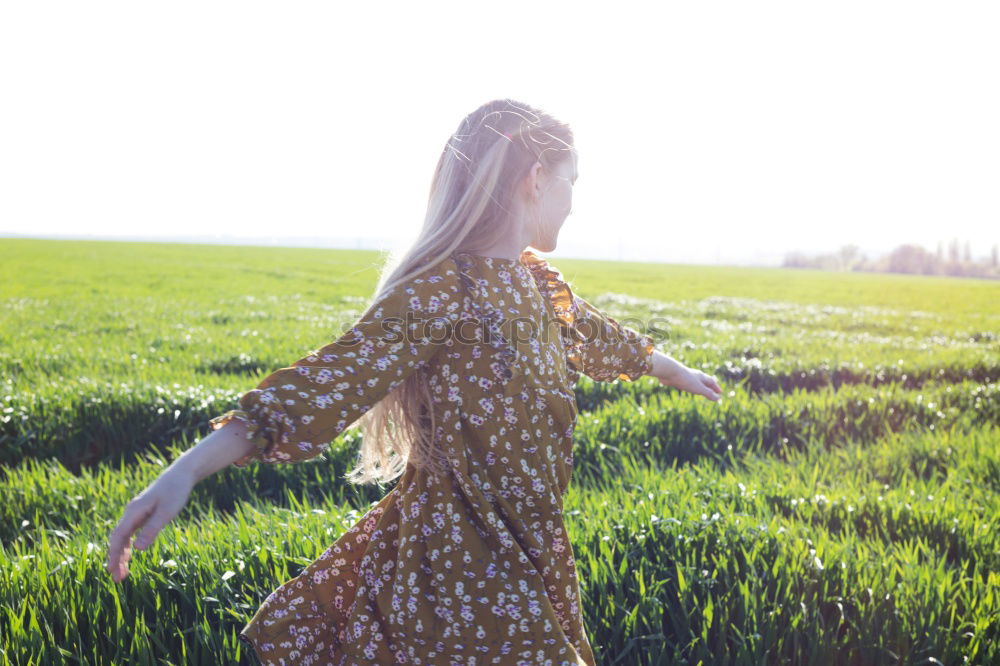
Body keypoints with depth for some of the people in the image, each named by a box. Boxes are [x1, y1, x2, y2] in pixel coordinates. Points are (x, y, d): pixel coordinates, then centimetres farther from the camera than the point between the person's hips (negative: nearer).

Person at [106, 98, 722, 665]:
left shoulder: (541, 285, 8)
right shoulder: (438, 293, -20)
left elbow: (598, 336, 26)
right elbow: (328, 380, -28)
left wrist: (677, 371, 44)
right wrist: (188, 470, -38)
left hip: (527, 548, 8)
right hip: (459, 559, -8)